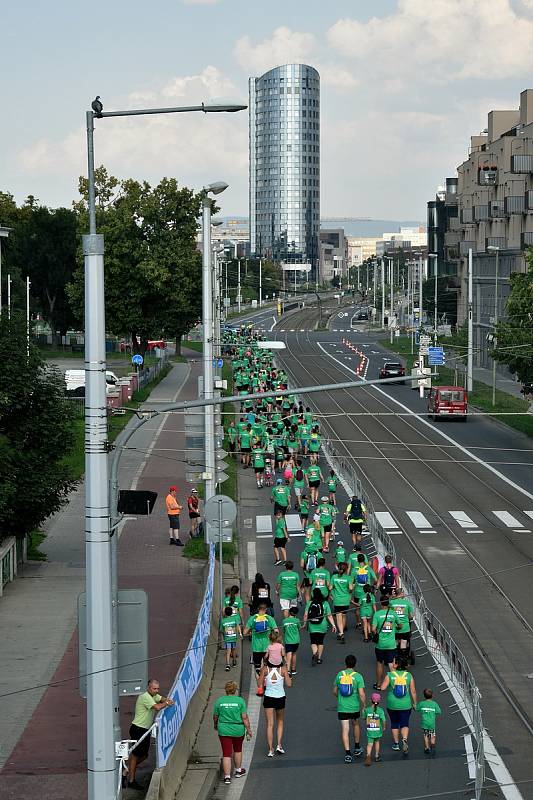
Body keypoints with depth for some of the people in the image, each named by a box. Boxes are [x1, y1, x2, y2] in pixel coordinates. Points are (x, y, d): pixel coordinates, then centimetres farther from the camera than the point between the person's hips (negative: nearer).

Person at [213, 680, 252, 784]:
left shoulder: (219, 701, -4)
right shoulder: (240, 701, -9)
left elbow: (215, 716, 5)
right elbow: (245, 718, -10)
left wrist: (215, 725, 24)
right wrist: (248, 730, -1)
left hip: (224, 730, 0)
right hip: (238, 729, 0)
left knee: (226, 753, 2)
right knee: (237, 750, 22)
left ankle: (227, 776, -4)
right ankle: (238, 771, 36)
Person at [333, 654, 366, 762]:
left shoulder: (339, 675, -3)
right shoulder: (358, 676, -11)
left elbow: (335, 691, 7)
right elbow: (362, 694, -15)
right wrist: (364, 706, -2)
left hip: (342, 708, 0)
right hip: (355, 707, 0)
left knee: (345, 729, 1)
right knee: (355, 725, 25)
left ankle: (347, 753, -9)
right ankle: (357, 748, 39)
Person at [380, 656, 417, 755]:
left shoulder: (390, 675, -11)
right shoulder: (409, 676, -5)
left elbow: (382, 688, -15)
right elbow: (413, 691, -2)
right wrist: (414, 703, 11)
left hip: (392, 705, 0)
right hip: (405, 705, 0)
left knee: (394, 723, 18)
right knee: (404, 724, 8)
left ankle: (396, 743, 25)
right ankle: (405, 739, -17)